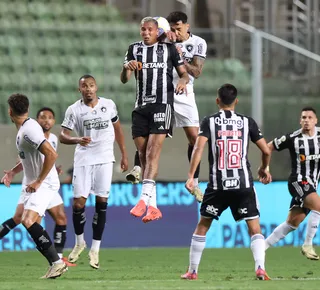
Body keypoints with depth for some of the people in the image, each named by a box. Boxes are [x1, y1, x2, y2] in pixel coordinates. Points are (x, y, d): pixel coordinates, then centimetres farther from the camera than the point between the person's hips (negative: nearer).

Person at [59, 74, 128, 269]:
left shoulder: (109, 105, 3)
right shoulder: (74, 110, -3)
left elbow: (117, 129, 15)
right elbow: (63, 135, -7)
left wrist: (124, 154, 14)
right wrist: (77, 140, -28)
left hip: (104, 159, 1)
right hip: (83, 160, -1)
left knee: (102, 202, -3)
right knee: (78, 203, -5)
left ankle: (95, 250, 5)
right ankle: (80, 242, 20)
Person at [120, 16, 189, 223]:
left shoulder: (169, 48, 5)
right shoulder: (134, 49, 13)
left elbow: (184, 73, 8)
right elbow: (124, 79, 7)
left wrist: (183, 80, -16)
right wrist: (127, 68, -15)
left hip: (162, 105, -4)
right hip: (141, 107, 4)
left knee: (153, 152, -17)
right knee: (143, 155, 3)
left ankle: (144, 198, -28)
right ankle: (153, 206, 8)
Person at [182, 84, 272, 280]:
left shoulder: (210, 122, 2)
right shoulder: (247, 122, 5)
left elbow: (199, 148, -12)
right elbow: (266, 150, 5)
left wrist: (191, 176, -12)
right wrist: (264, 168, 25)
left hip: (218, 185, 0)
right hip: (243, 183, 0)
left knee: (202, 227, 14)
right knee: (255, 228, 4)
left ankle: (192, 271, 16)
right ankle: (260, 269, -14)